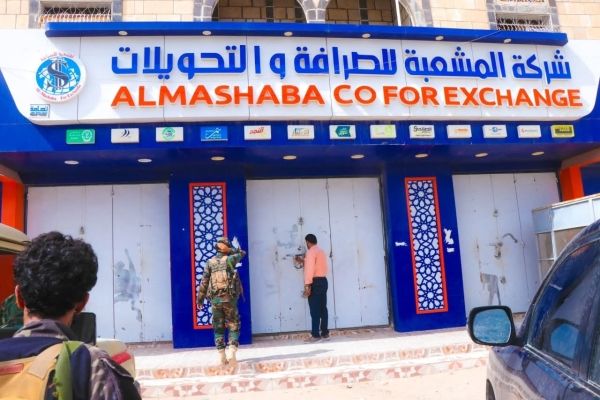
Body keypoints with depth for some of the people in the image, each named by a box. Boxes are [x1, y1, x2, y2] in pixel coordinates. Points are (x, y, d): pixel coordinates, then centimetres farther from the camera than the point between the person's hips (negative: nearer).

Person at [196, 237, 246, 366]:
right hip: (230, 298, -2)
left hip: (215, 299, 2)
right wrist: (231, 249, 30)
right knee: (234, 327, 8)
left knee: (218, 329, 11)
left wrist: (200, 298, 11)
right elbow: (242, 253, 18)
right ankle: (232, 353, -6)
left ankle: (222, 357, 10)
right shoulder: (230, 259, -2)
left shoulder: (210, 262, 4)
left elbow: (204, 282, 4)